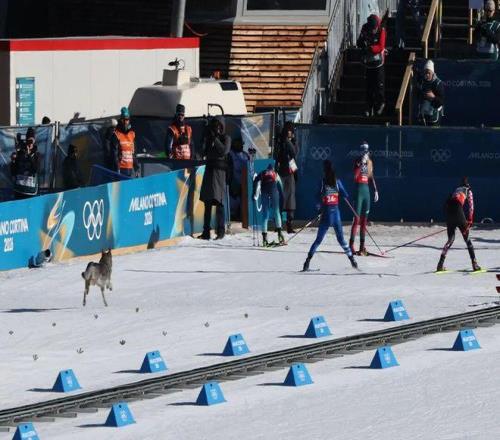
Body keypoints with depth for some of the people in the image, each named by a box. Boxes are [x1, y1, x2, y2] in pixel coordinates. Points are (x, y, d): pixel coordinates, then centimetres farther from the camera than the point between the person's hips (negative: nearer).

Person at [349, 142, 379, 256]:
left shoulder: (369, 162, 13)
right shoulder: (357, 161, -7)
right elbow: (354, 176, -22)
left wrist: (375, 190, 19)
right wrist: (361, 164, -27)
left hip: (366, 189, 7)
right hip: (358, 189, -7)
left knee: (364, 219, 10)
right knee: (357, 218, -10)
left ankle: (362, 246, 15)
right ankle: (351, 245, -9)